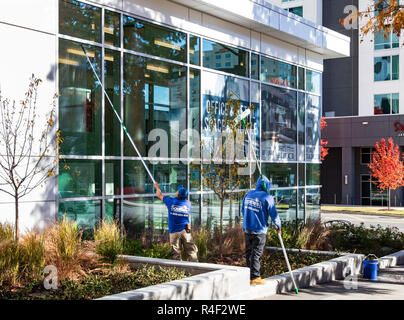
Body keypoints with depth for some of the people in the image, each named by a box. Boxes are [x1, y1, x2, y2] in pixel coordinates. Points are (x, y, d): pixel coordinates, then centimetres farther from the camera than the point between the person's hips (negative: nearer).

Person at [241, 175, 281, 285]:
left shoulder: (248, 194, 6)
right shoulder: (267, 198, -13)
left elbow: (243, 210, 16)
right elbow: (273, 214, -9)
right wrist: (278, 226, 8)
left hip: (247, 228, 6)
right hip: (259, 231, -6)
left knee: (249, 252, 14)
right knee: (256, 253, -1)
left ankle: (250, 276, 21)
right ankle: (254, 277, 2)